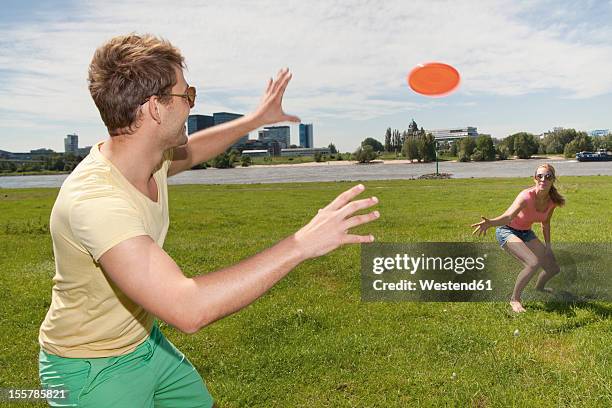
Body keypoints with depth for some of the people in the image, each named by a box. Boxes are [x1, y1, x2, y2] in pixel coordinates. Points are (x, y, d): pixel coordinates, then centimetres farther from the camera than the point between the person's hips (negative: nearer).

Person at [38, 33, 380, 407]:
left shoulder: (150, 157, -10)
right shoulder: (94, 200, -36)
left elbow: (190, 150, 15)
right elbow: (188, 309, -45)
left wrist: (257, 119, 22)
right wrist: (301, 244, -43)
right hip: (93, 371, -7)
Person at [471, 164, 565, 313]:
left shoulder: (552, 200, -11)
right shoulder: (527, 196, -32)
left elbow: (545, 223, 8)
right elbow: (509, 216, -50)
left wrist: (548, 245, 4)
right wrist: (490, 223, -69)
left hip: (526, 233, 7)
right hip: (507, 231, -7)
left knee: (553, 268, 11)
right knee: (533, 263, -28)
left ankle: (539, 287, 46)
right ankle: (515, 299, -7)